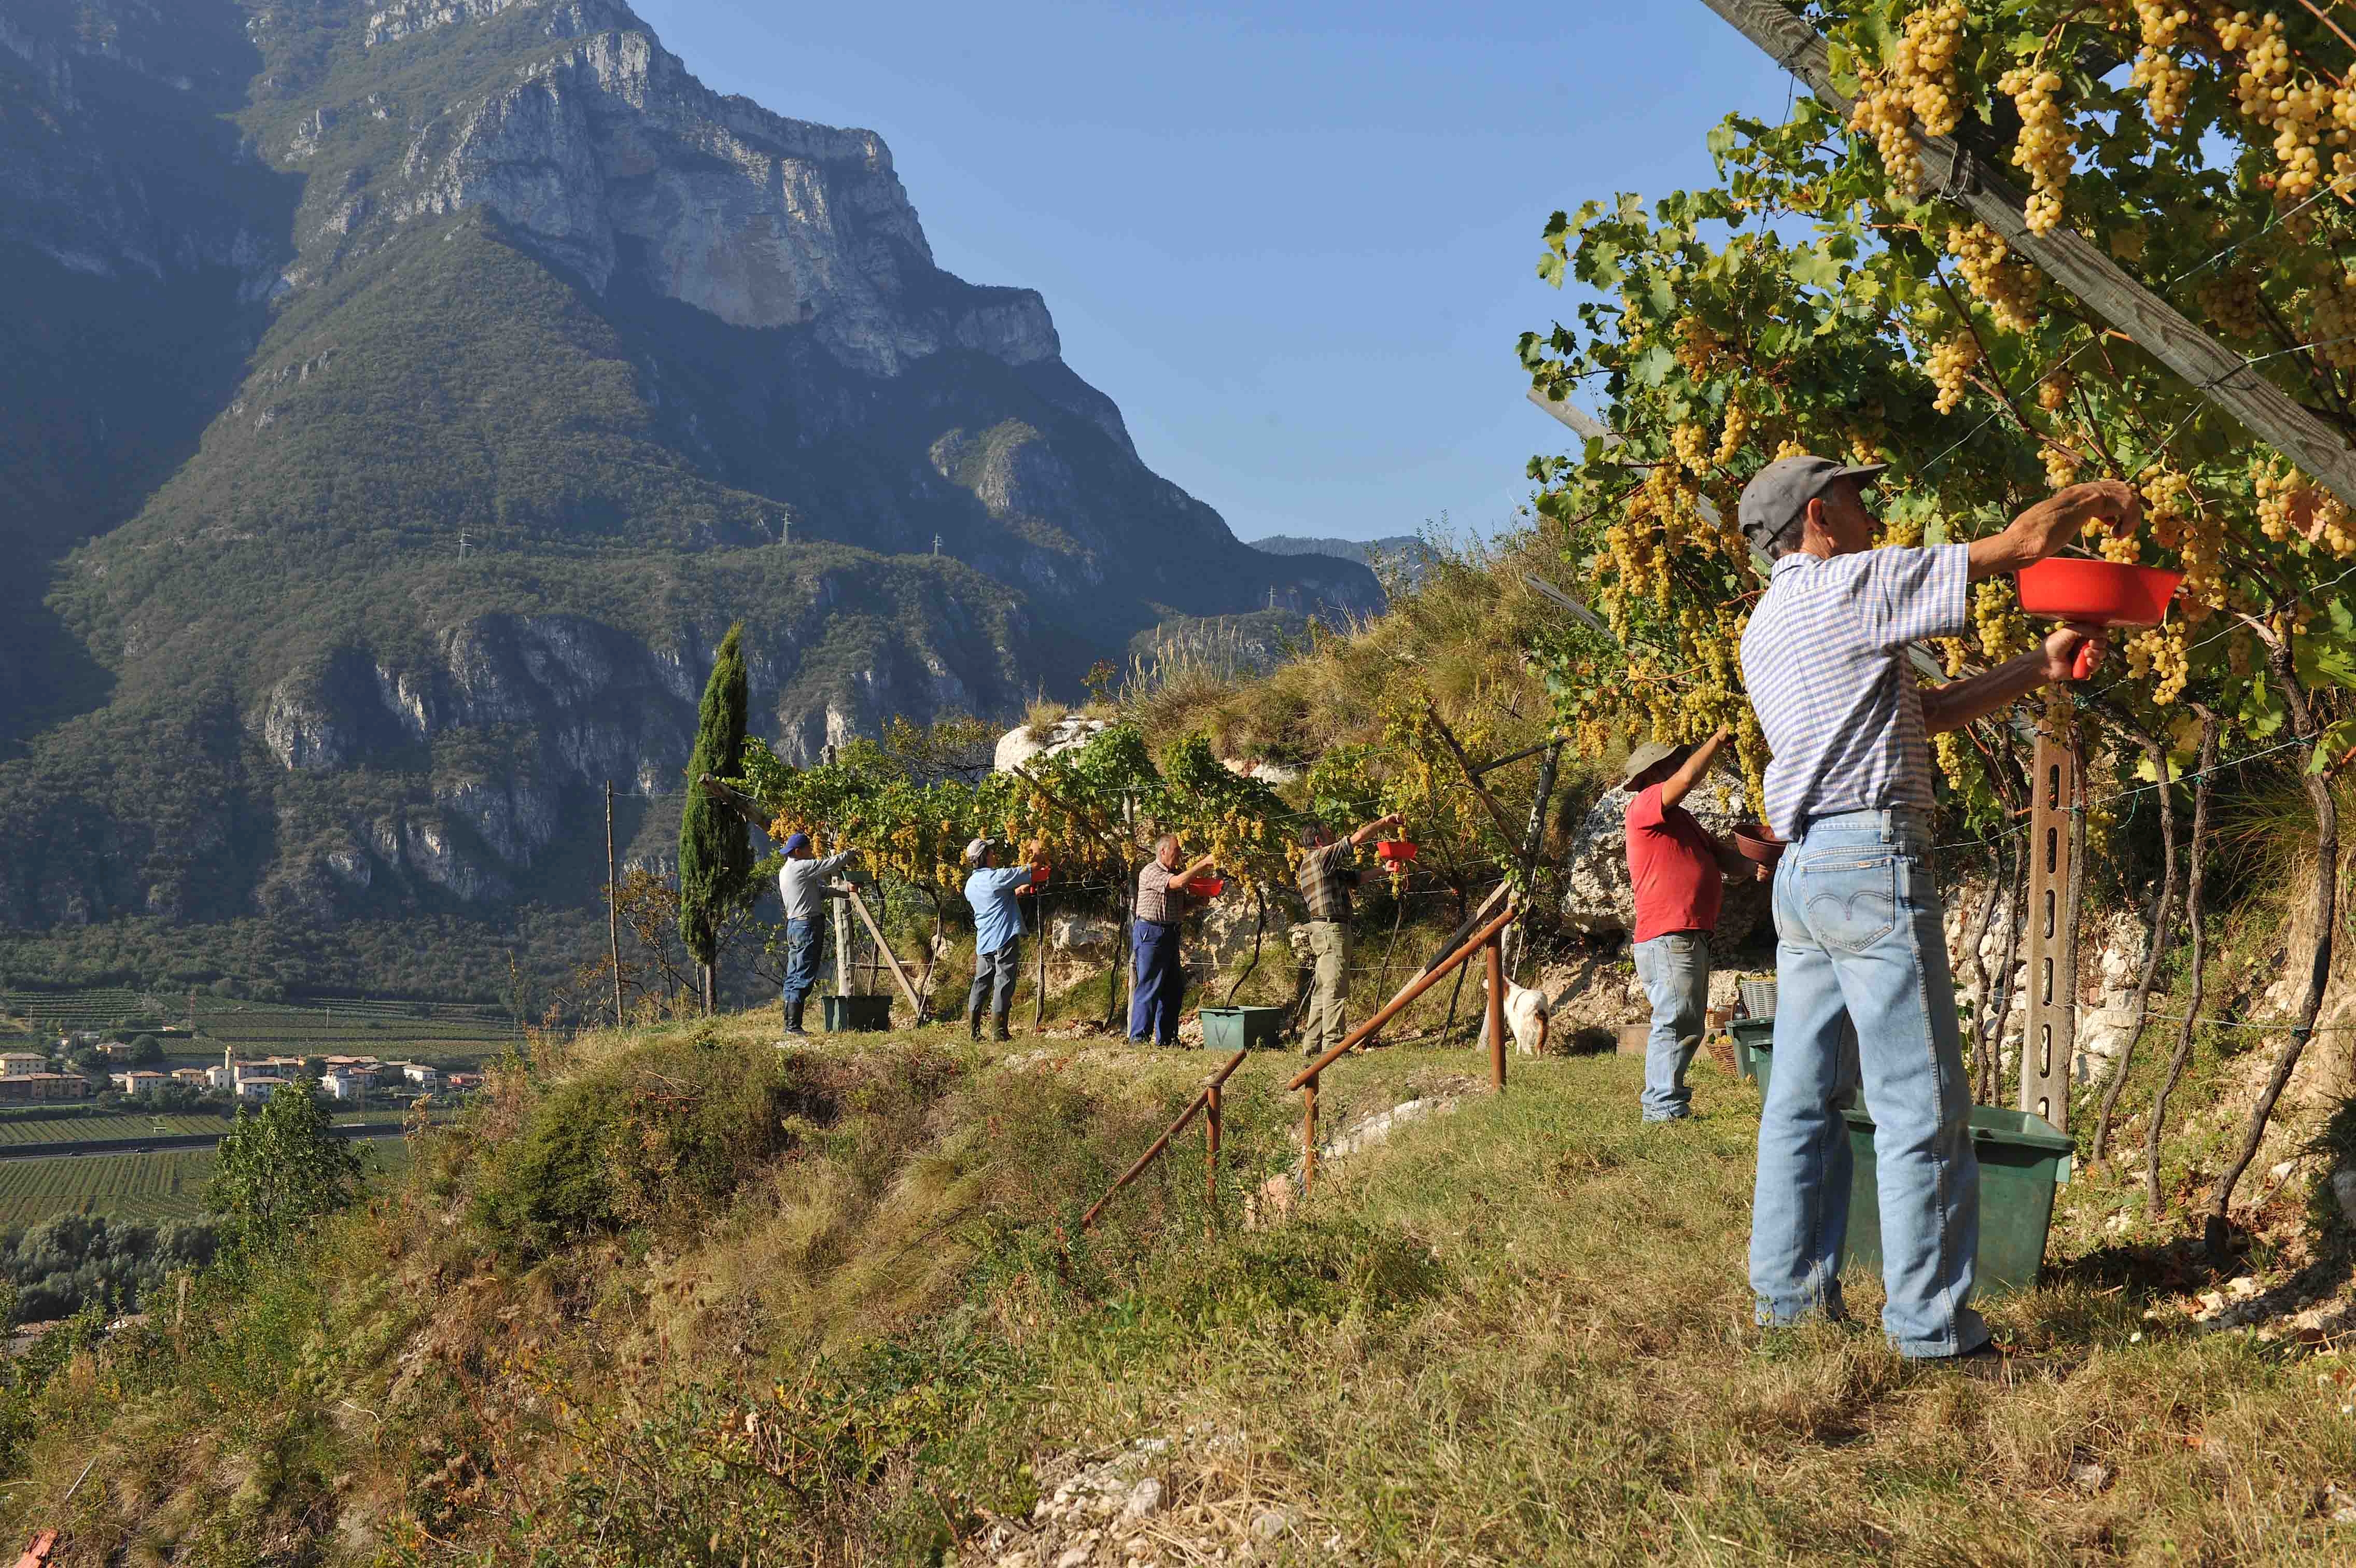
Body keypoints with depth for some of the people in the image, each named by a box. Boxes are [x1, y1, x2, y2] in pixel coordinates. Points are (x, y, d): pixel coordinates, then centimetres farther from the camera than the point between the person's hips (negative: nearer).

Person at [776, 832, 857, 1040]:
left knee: (793, 977, 10)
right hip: (808, 924, -10)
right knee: (803, 978, -9)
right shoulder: (801, 867, -11)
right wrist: (850, 854, 4)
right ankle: (794, 1027, -12)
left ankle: (790, 1025, 13)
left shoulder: (784, 871, 18)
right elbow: (831, 864, -11)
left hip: (793, 925, 10)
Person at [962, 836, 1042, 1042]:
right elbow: (1032, 871, -5)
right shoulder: (997, 877, -11)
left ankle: (972, 1031, 10)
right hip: (1005, 938, -7)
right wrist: (1035, 858, 13)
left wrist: (1016, 892, 27)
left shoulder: (970, 884, 12)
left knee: (981, 984, 12)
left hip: (984, 942, 7)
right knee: (1003, 985, -5)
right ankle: (998, 1032, -7)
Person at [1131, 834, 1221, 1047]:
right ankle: (1138, 1038, -6)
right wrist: (1203, 864, -22)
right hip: (1152, 932, -9)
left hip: (1171, 934, 9)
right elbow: (1178, 883, -27)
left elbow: (1183, 904, 25)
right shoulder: (1151, 872, -12)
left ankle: (1167, 1038, 18)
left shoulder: (1175, 872, 17)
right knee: (1149, 987, -9)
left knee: (1174, 989, 11)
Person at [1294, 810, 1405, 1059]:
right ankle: (1332, 1044, -14)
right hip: (1332, 928, -11)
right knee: (1335, 990, -11)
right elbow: (1358, 837, -10)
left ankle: (1311, 1045, 11)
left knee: (1322, 990, 11)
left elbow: (1353, 877, 26)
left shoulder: (1310, 864, 23)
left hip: (1323, 929, 11)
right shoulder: (1321, 856, -7)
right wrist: (1385, 822, 1)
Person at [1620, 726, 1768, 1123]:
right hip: (1667, 937, -10)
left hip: (1692, 937, 10)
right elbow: (1687, 778, -20)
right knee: (1675, 1022, -12)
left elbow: (1722, 853, 19)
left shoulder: (1680, 819, 25)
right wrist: (1718, 739, -7)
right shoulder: (1644, 807, -5)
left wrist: (1750, 866, -2)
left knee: (1688, 1025, 14)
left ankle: (1659, 1100, 20)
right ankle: (1665, 1108, -11)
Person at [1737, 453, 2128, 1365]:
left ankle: (1789, 1292, 15)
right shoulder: (1852, 587, -6)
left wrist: (2037, 670, 18)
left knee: (1805, 1098, 10)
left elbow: (1923, 712, 21)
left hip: (1802, 871, 9)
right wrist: (2097, 495, 15)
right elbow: (2020, 545, -4)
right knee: (1920, 1109, -5)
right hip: (1870, 860, -9)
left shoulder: (1767, 629, 20)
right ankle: (1931, 1325, -1)